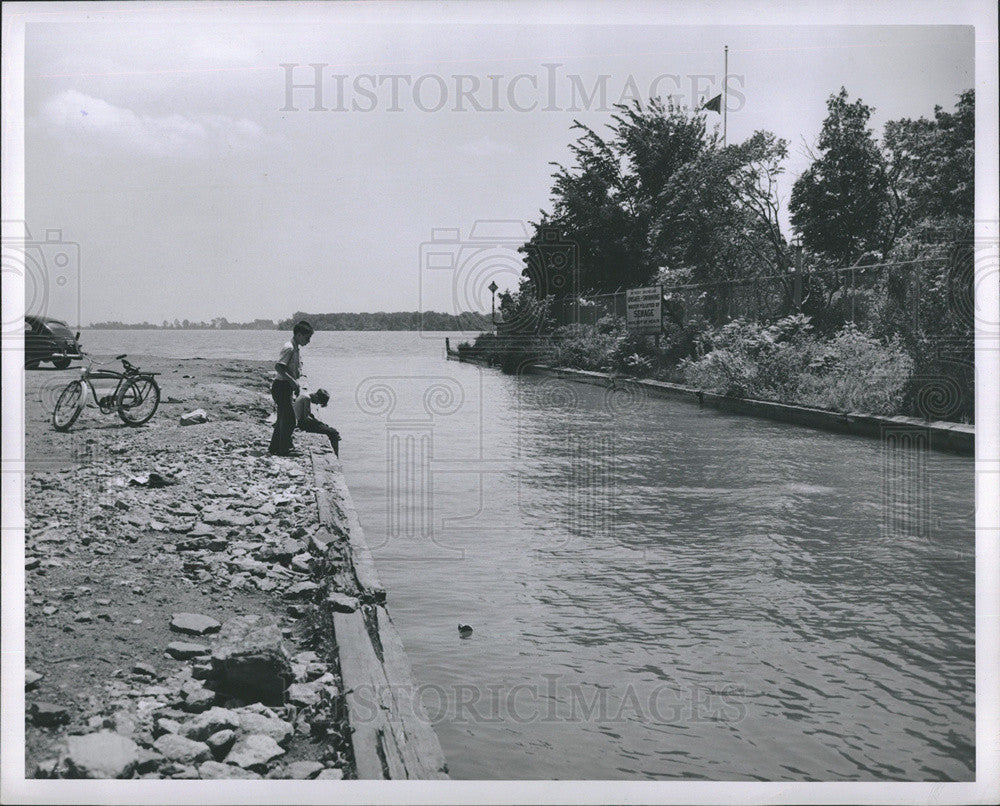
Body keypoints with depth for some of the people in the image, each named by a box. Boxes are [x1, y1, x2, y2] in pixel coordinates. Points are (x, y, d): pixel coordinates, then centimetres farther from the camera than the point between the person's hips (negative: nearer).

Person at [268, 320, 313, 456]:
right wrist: (294, 383, -24)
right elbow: (278, 367, -24)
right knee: (289, 419, -6)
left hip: (286, 388, 10)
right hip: (281, 387, -10)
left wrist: (296, 385, 10)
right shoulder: (289, 348, -16)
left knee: (283, 418, 15)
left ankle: (275, 447, 23)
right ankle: (284, 449, -1)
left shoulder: (295, 348, 14)